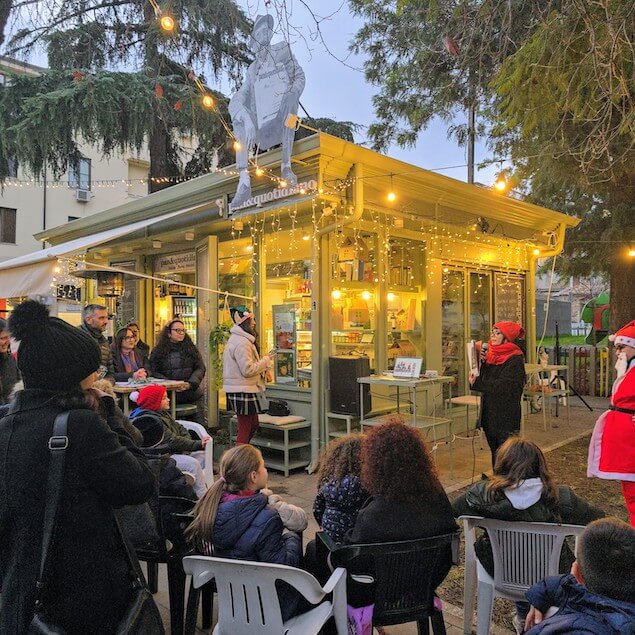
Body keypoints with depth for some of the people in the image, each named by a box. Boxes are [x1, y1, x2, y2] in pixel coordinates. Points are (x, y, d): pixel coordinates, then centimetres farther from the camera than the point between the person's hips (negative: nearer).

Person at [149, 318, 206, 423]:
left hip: (192, 392, 2)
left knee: (198, 424, -1)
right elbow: (153, 372, 1)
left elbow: (200, 368, 7)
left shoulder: (191, 348, 11)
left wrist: (191, 383, -9)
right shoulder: (158, 351, 7)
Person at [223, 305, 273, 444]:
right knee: (245, 428, -1)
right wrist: (266, 361, -11)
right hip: (243, 391, -11)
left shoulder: (238, 339, 14)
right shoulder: (242, 343, -20)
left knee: (253, 425, 18)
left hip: (240, 390, 11)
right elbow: (248, 370, -23)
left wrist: (264, 367, 11)